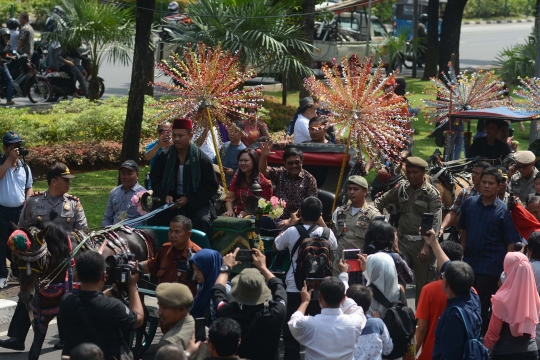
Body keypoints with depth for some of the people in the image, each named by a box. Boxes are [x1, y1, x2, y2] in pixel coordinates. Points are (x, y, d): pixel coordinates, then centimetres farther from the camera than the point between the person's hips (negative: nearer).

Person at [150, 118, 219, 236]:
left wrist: (189, 199, -15)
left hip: (196, 203, -3)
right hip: (171, 201, 3)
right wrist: (165, 196, -10)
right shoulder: (164, 157, 3)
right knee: (153, 220, -20)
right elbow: (155, 180, 11)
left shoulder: (202, 159, -6)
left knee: (202, 221, -32)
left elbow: (211, 186, -3)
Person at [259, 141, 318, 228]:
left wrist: (290, 220, -14)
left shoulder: (309, 179, -1)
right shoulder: (280, 174, 12)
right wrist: (263, 156, -22)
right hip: (279, 219, 4)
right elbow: (263, 171, -2)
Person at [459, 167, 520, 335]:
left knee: (481, 306, 3)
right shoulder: (469, 203, 2)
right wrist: (461, 254, 10)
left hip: (490, 267, -4)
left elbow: (511, 244, -10)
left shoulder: (503, 211, -11)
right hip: (469, 262, 4)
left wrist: (505, 270, -14)